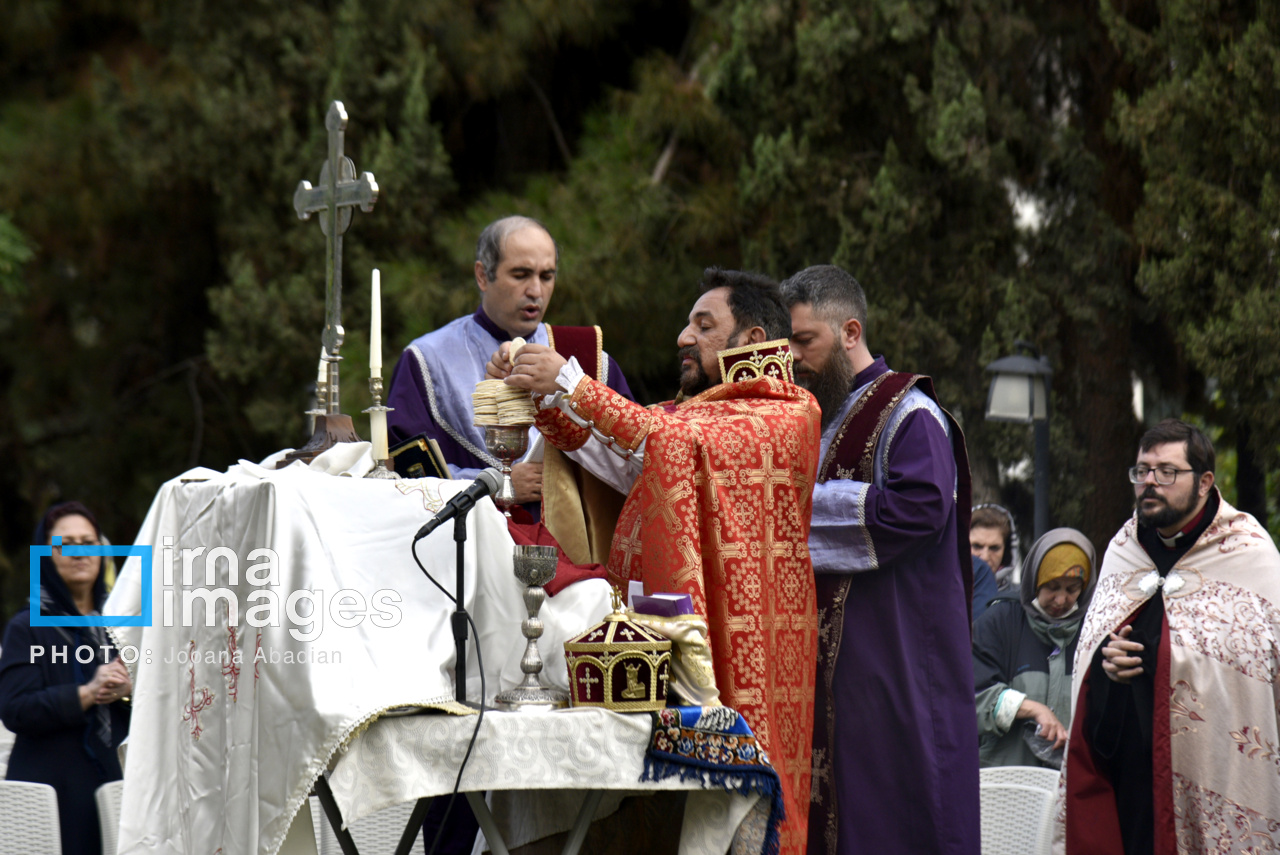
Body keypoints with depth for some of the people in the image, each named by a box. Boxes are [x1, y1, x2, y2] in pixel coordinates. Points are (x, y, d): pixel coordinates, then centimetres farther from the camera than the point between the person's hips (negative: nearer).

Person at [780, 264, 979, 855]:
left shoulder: (908, 415, -7)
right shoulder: (814, 417, 20)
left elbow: (919, 507, -22)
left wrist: (806, 507, -16)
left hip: (891, 651, -8)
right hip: (822, 652, 8)